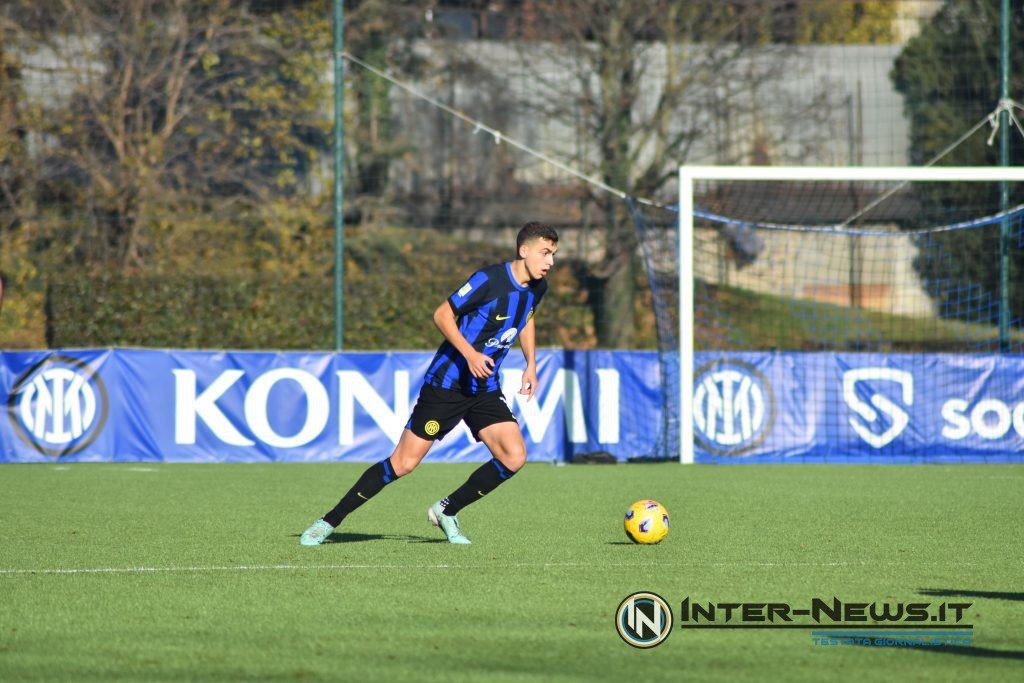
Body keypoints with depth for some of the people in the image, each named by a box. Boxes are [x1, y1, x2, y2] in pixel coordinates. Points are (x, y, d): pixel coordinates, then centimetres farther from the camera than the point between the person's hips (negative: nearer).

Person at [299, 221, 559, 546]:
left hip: (485, 389, 7)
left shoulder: (536, 288, 3)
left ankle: (446, 511, 8)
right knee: (403, 463, -7)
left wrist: (531, 364, 17)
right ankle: (329, 522, 3)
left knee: (514, 457, -12)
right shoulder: (489, 279, -19)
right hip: (446, 382, -7)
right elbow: (442, 314, -15)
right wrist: (469, 354, -26)